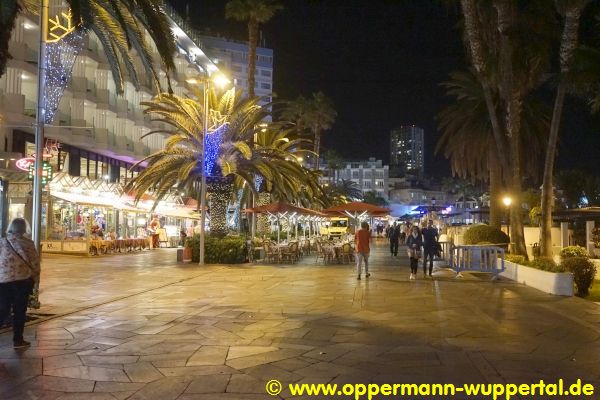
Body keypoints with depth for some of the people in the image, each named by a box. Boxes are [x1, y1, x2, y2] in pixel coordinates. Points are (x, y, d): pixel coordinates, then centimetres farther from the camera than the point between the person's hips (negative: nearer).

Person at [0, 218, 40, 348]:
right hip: (22, 280, -2)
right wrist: (35, 278, 10)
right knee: (20, 311, 6)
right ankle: (18, 340, 10)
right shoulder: (27, 243, -4)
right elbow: (35, 262, -4)